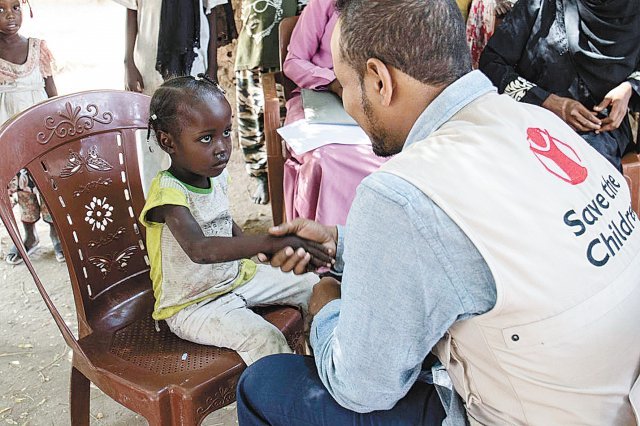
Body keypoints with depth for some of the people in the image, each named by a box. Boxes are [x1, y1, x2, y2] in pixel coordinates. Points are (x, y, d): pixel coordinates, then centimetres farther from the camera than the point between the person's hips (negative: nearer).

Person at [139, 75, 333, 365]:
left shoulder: (216, 176, -2)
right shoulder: (168, 194, -28)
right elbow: (198, 249, -46)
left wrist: (249, 250, 6)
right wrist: (267, 243, -55)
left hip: (235, 276, 8)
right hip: (191, 305, -8)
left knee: (313, 287, 6)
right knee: (266, 340, -28)